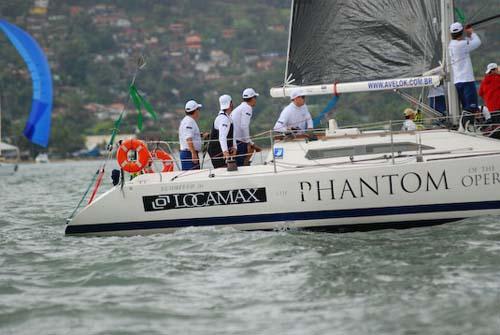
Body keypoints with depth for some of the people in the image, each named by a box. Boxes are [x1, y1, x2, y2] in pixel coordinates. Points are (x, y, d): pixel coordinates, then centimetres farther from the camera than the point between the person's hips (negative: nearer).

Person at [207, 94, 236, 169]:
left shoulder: (228, 117, 15)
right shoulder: (223, 118, -20)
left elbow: (230, 135, 17)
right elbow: (222, 137, -33)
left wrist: (234, 146, -1)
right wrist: (225, 151, -45)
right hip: (218, 152, -10)